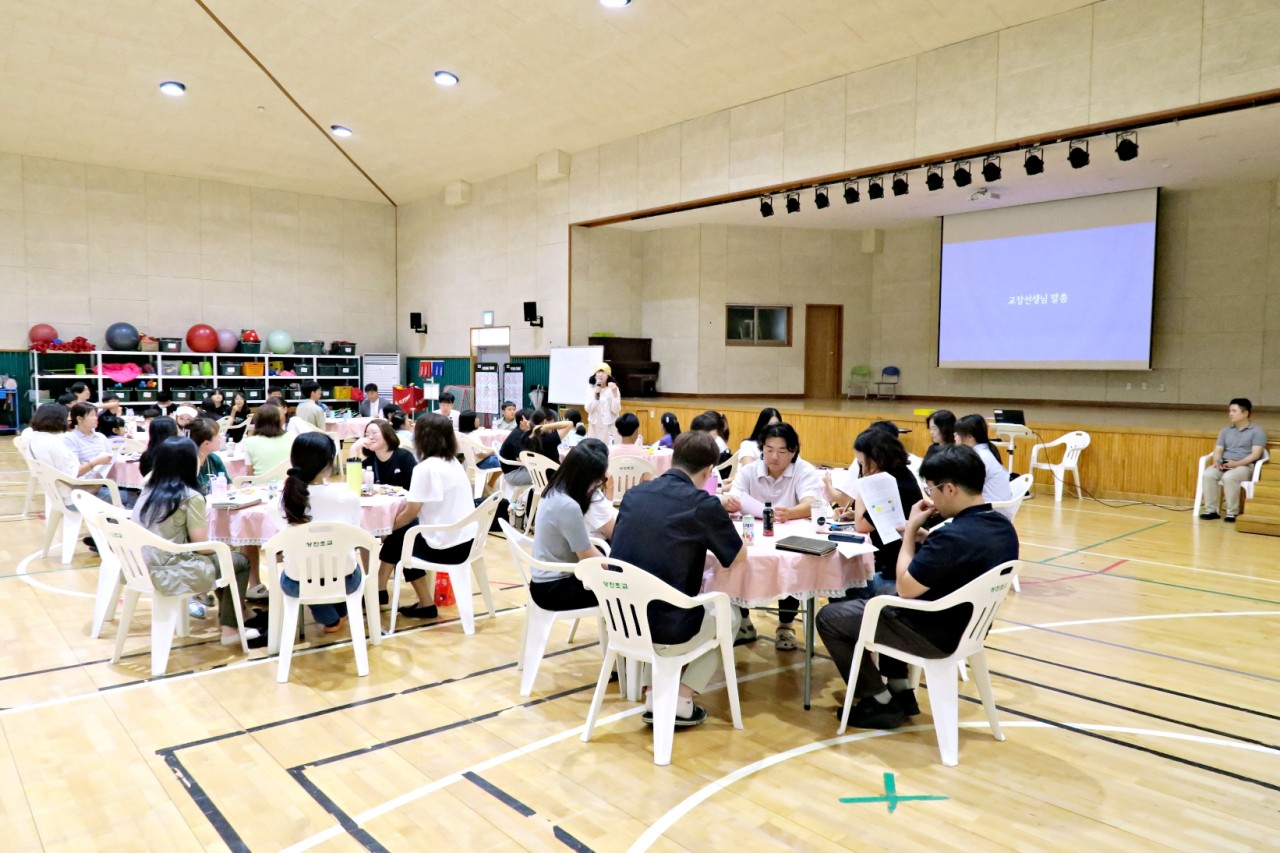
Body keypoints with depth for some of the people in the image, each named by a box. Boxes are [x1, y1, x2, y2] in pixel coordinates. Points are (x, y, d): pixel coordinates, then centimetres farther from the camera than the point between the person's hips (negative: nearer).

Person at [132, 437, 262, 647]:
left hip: (145, 569, 8)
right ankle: (230, 629, 14)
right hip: (170, 575, -7)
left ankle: (225, 614, 39)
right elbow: (201, 546, -11)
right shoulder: (191, 497, -15)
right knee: (240, 561, 11)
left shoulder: (148, 491, 5)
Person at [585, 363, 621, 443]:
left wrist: (614, 393, -22)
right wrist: (595, 394, -17)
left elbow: (616, 410, -12)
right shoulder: (591, 388, 1)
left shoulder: (613, 389, -6)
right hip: (594, 426, 3)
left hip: (609, 426, -2)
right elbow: (588, 409, -5)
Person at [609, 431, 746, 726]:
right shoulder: (703, 504, -13)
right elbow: (738, 560, 1)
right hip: (665, 631, -5)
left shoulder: (633, 494, 3)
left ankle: (656, 700, 28)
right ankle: (681, 703, 19)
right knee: (728, 614, 25)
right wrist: (713, 537, 20)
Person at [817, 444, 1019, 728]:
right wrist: (923, 538, 3)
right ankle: (901, 691, 28)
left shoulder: (954, 536, -32)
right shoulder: (1003, 527, -2)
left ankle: (881, 703, 12)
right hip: (967, 625, 9)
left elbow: (905, 588, -22)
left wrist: (911, 529, -12)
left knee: (829, 617, 3)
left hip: (935, 635, -9)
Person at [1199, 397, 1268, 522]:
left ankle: (1232, 513, -26)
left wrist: (1237, 463, -22)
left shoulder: (1257, 431, 2)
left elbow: (1255, 454, -9)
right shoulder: (1225, 430, 19)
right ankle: (1211, 510, -23)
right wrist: (1217, 461, -11)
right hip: (1224, 464, 5)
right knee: (1208, 474, -29)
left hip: (1245, 466, -5)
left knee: (1229, 477, -38)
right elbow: (1218, 450, 11)